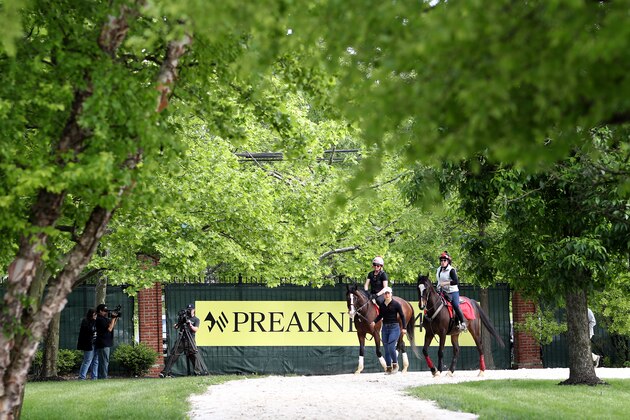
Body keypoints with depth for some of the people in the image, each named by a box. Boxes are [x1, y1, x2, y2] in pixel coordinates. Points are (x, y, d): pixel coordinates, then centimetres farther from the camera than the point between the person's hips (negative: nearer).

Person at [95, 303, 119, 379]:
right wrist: (113, 318, -12)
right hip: (103, 345, -11)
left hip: (106, 344, 11)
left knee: (104, 362, 13)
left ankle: (101, 377, 17)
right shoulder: (100, 319, -15)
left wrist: (116, 319, 10)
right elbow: (109, 329, -19)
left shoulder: (104, 319, 17)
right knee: (104, 362, -11)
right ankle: (103, 378, -12)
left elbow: (112, 326, 25)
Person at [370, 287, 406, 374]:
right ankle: (388, 367, 16)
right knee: (386, 349, 7)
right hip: (385, 328, 5)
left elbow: (402, 316, -4)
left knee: (391, 347, -16)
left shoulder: (396, 304, -7)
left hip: (394, 327, -5)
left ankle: (395, 364, 6)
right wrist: (374, 321, -1)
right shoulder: (381, 305, 5)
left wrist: (404, 328, -10)